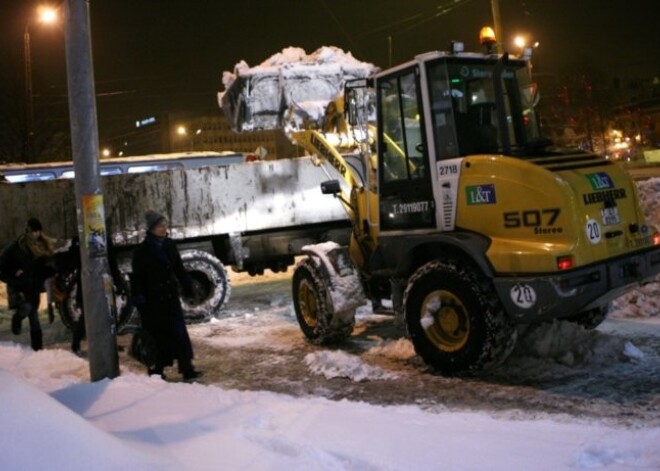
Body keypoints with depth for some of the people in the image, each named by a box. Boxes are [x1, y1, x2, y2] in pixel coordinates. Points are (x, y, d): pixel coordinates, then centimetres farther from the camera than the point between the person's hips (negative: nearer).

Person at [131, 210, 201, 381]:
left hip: (171, 296, 4)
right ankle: (156, 369, 19)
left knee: (179, 332, 1)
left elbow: (179, 268, 14)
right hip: (153, 299, -4)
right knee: (158, 335, 3)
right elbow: (137, 276, -8)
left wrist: (187, 284, 9)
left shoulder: (169, 245, 5)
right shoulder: (143, 250, -9)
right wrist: (139, 298, -12)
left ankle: (186, 369, 2)